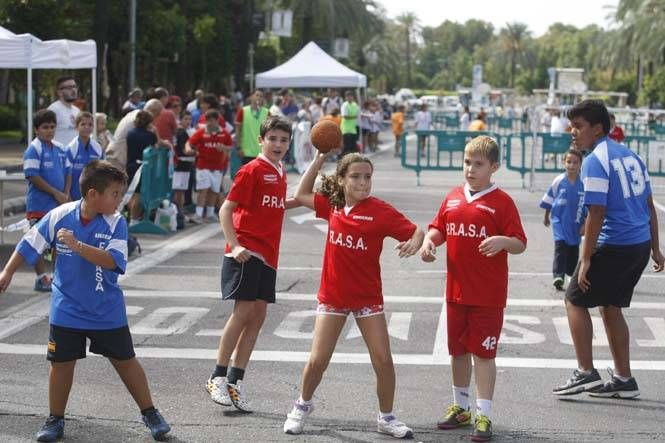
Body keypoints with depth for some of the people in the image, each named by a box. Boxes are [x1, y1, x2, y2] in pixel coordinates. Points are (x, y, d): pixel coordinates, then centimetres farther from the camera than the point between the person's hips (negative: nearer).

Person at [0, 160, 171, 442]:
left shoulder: (116, 223, -13)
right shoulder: (60, 216, -10)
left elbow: (111, 261, -26)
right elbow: (30, 244, 3)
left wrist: (77, 245, -36)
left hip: (107, 311, -1)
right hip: (66, 310, 1)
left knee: (125, 361, 7)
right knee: (61, 363, 7)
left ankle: (149, 413, 20)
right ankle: (55, 420, 24)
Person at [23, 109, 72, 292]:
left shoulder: (60, 148, 9)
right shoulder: (33, 149, -11)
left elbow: (68, 172, 14)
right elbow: (33, 177, -17)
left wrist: (66, 194, -1)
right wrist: (56, 193, -16)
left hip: (60, 205, 7)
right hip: (39, 205, -7)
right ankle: (42, 278, 6)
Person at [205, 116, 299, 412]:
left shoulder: (280, 173, 14)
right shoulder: (252, 170, -9)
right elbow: (226, 209, -12)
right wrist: (234, 245, -20)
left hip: (267, 255, 8)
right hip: (246, 252, -8)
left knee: (258, 315, 5)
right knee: (243, 310, -11)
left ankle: (235, 381, 11)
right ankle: (218, 377, -2)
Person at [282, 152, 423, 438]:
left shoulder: (380, 211, -11)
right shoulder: (333, 205, 1)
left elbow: (416, 231, -12)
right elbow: (301, 195, 15)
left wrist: (414, 243, -36)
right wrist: (319, 159, 9)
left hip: (367, 298, -2)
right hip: (332, 296, 2)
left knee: (383, 360, -3)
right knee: (318, 360, 2)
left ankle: (386, 418, 14)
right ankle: (303, 405, 29)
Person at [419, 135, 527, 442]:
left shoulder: (501, 202, -9)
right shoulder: (453, 198, 7)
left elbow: (520, 244, -11)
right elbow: (438, 228, 17)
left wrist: (503, 241, -31)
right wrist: (428, 241, -4)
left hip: (488, 295, -6)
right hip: (456, 290, 6)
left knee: (483, 353, -2)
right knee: (458, 350, 17)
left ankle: (483, 416, 5)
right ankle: (460, 407, 33)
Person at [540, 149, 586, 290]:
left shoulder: (583, 184, -6)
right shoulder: (558, 181, -5)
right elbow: (549, 200, 9)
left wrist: (585, 224, -1)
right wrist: (546, 217, 16)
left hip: (575, 223, 1)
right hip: (559, 219, -1)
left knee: (573, 248, 11)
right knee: (560, 244, -16)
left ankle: (572, 273, 31)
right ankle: (558, 276, -21)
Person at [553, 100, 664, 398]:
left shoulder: (594, 161, -13)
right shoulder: (630, 155, 13)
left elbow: (597, 214, -18)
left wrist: (586, 259, -15)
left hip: (613, 247, -8)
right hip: (641, 244, 8)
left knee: (575, 300, 6)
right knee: (611, 307, 18)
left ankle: (585, 372, 3)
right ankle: (623, 379, 19)